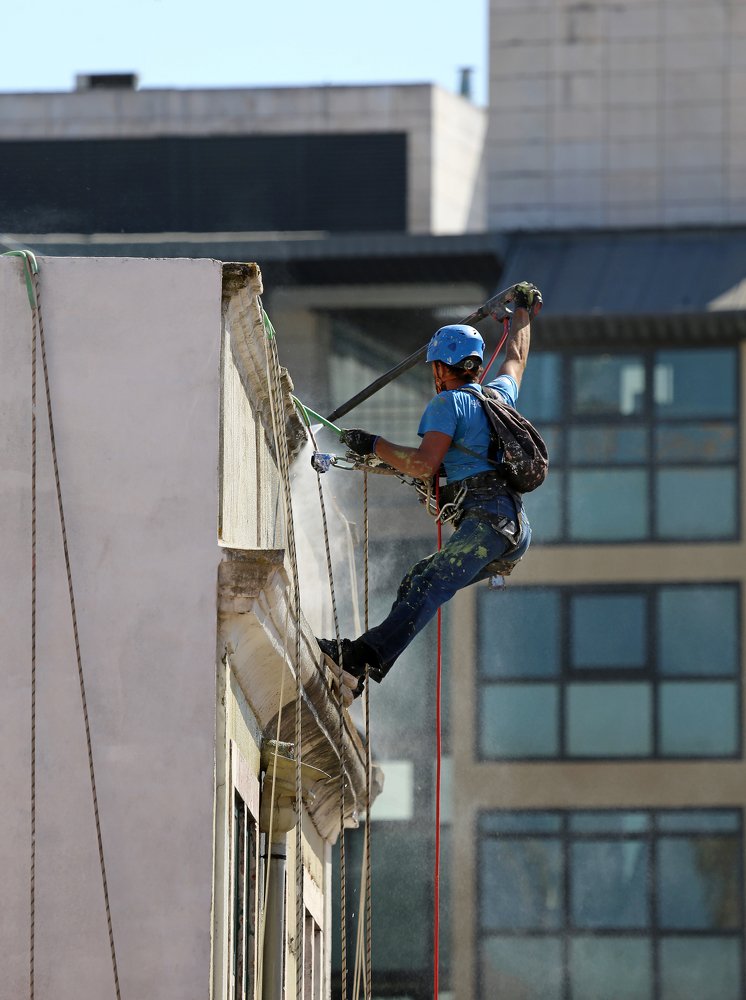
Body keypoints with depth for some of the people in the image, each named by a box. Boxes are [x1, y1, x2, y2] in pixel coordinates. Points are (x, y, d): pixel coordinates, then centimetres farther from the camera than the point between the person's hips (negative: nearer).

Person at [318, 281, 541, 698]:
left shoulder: (448, 402, 2)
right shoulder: (500, 394, 25)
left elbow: (426, 464, -11)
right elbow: (516, 360, 48)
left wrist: (374, 445, 0)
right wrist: (524, 310, 65)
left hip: (490, 519, -9)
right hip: (516, 528, 9)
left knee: (430, 586, -27)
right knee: (418, 582, 7)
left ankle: (364, 657, -46)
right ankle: (357, 666, -5)